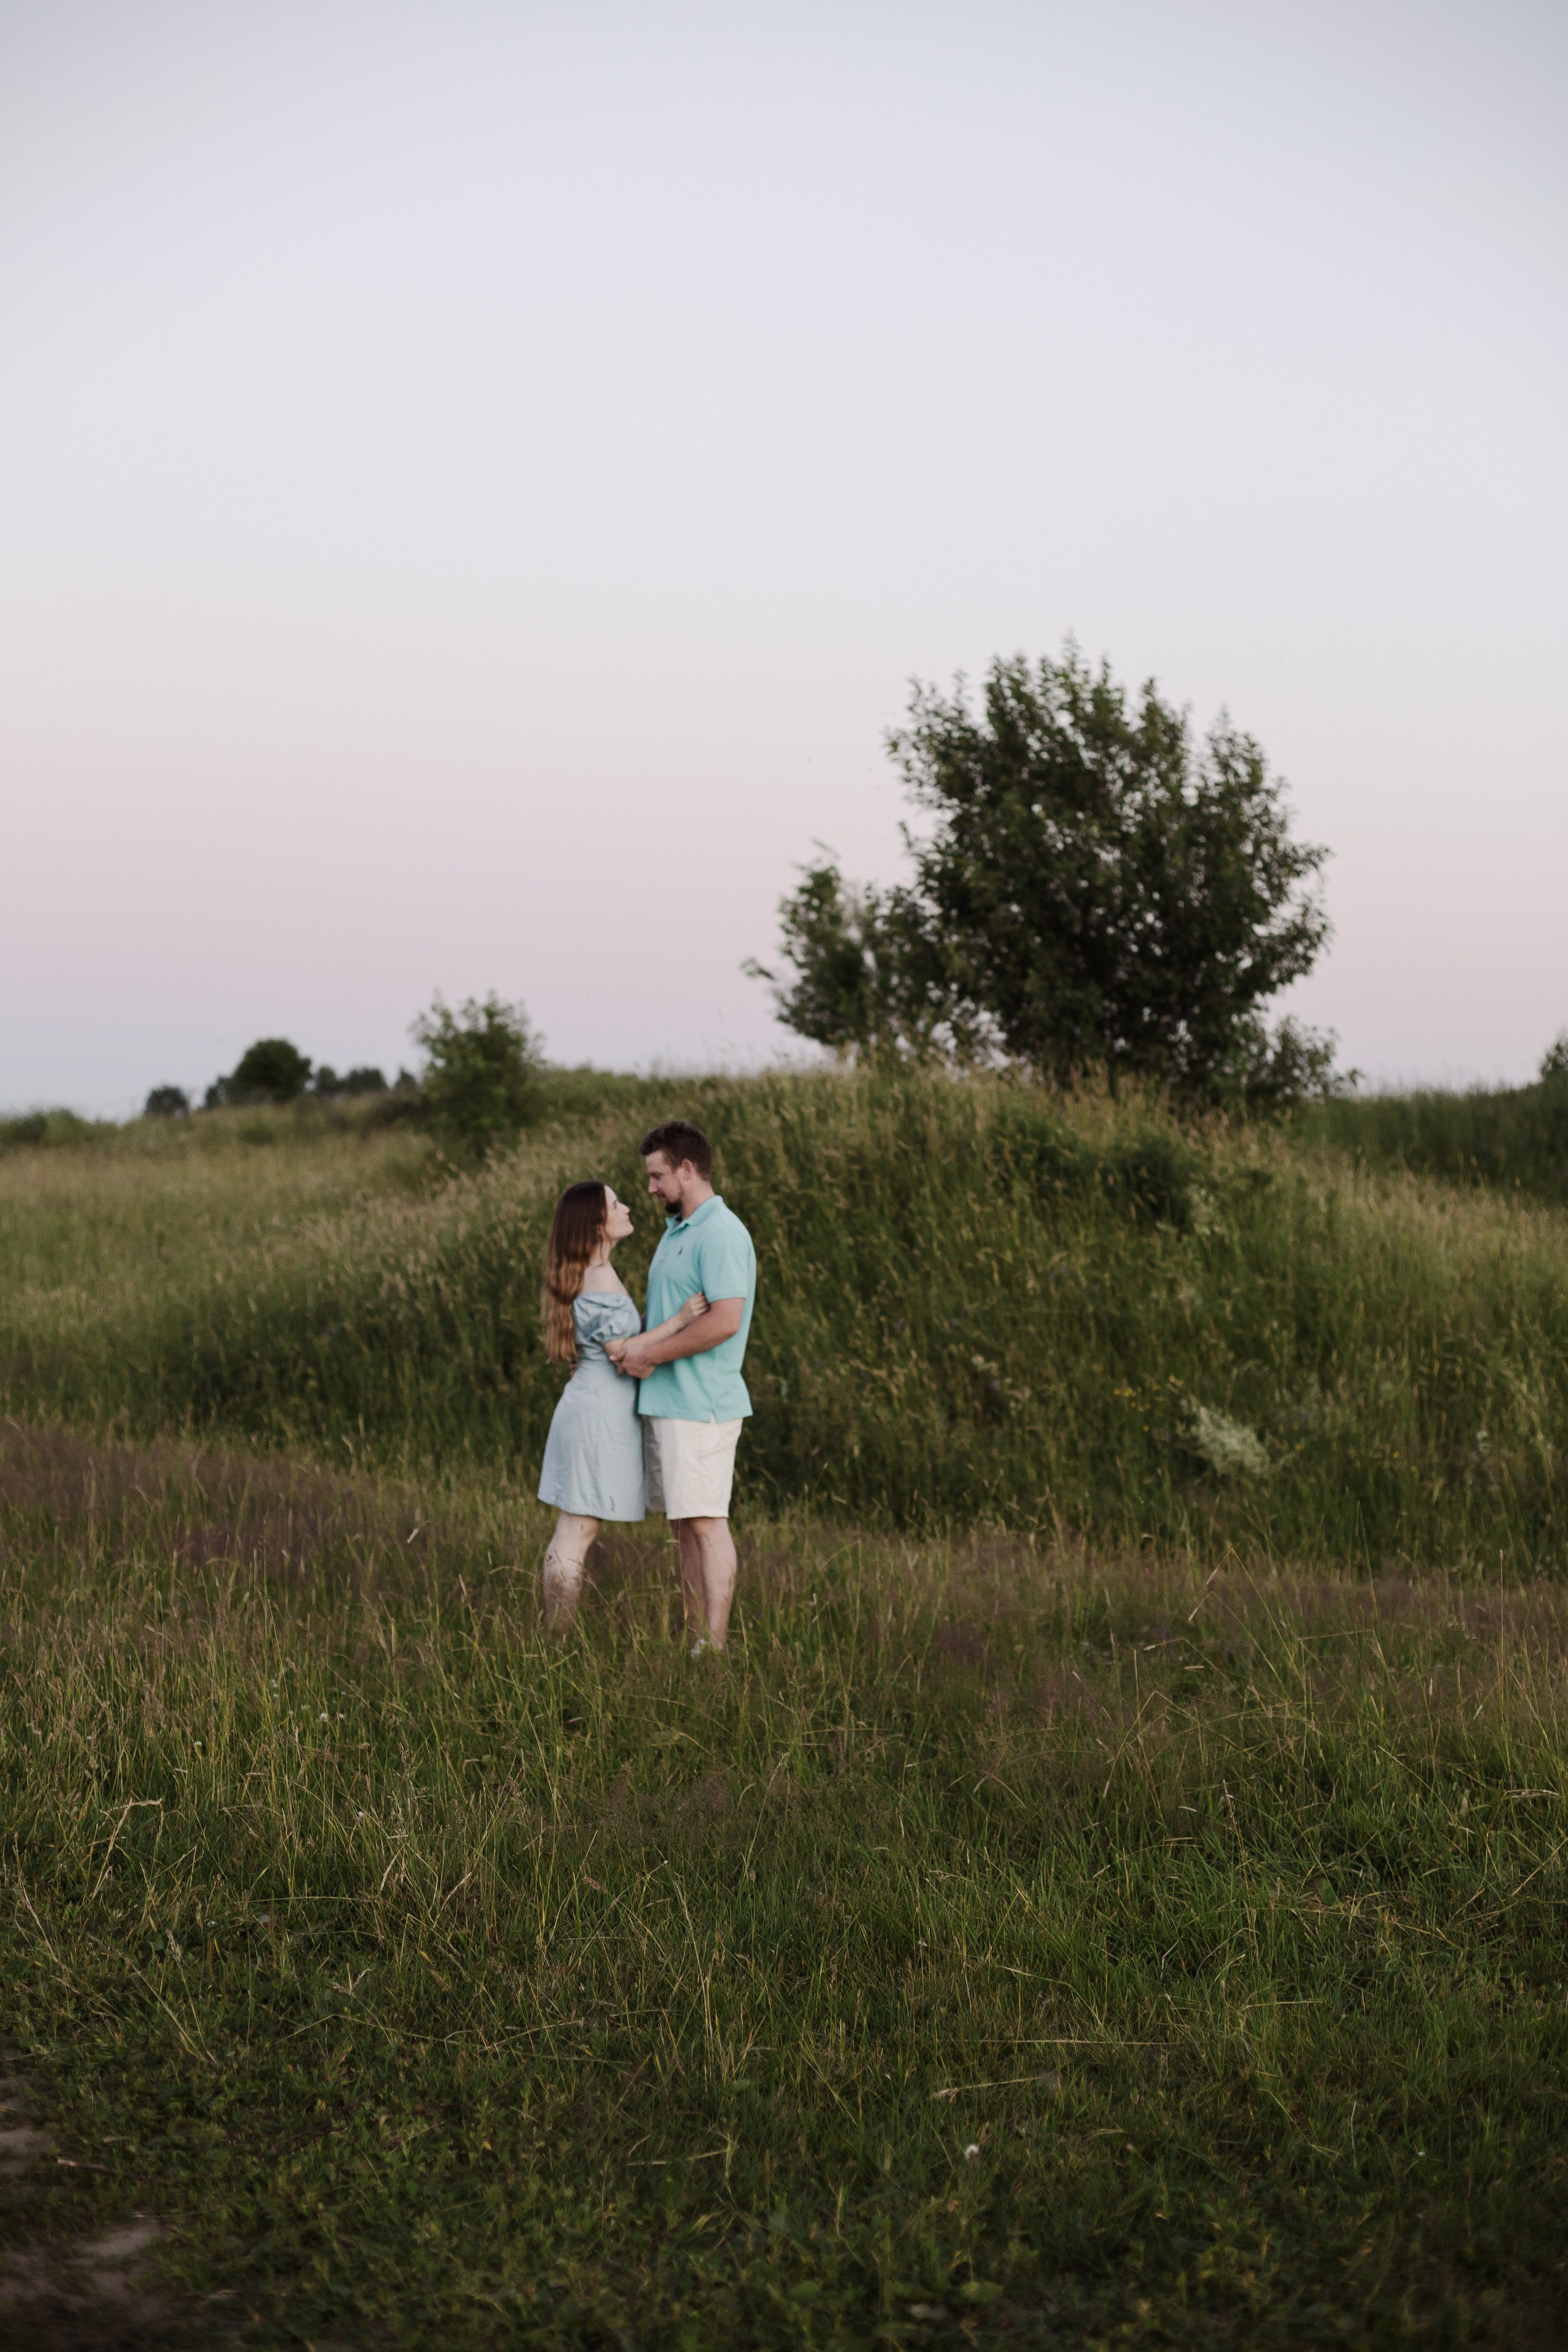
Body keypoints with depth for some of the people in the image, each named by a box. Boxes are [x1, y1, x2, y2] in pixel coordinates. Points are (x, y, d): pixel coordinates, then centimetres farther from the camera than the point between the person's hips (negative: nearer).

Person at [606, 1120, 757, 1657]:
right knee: (682, 1525, 11)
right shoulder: (676, 1230, 18)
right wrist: (632, 1346, 8)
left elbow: (724, 1320, -23)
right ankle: (691, 1638, 15)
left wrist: (650, 1355, -16)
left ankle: (715, 1647, -8)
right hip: (664, 1402, 10)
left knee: (706, 1522, -9)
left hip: (700, 1404, -10)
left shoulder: (721, 1234, -14)